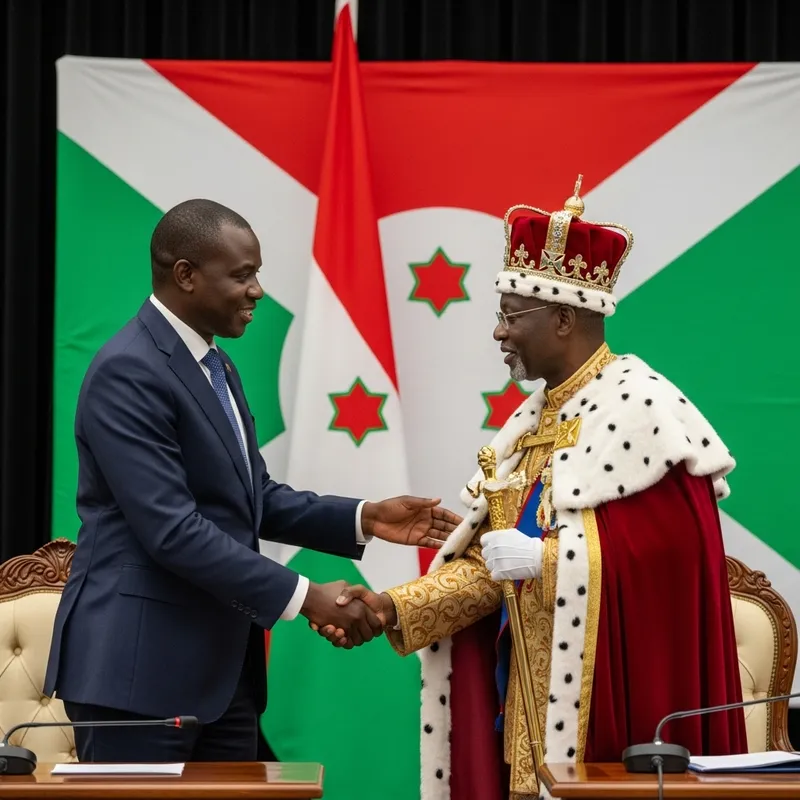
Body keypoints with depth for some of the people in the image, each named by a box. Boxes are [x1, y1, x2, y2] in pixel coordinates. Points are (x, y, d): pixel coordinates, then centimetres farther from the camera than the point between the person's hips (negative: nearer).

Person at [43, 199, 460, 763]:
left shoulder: (217, 367, 14)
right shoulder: (128, 371, -16)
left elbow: (254, 498, 17)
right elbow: (172, 529, -23)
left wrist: (365, 519, 3)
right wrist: (305, 597, -21)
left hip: (222, 666, 9)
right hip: (140, 665, -9)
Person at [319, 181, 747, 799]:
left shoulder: (637, 409, -11)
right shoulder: (538, 416, 13)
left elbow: (666, 548, -20)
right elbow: (491, 560, 10)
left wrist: (542, 559, -21)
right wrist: (394, 608, 1)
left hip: (600, 702, -8)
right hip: (530, 696, 8)